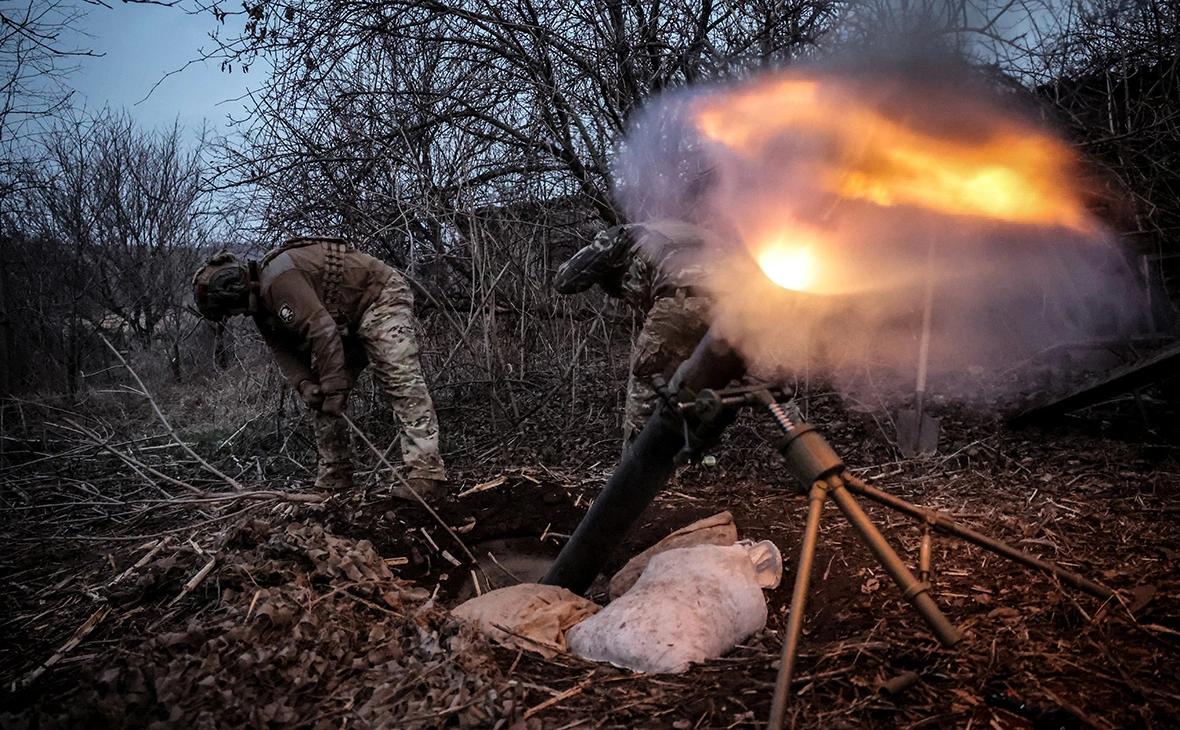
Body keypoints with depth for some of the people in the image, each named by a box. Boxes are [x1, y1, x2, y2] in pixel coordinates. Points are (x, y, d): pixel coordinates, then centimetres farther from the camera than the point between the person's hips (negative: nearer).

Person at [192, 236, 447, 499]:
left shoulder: (279, 278, -27)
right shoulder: (261, 303, 6)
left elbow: (321, 330, -32)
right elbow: (284, 350, 5)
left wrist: (333, 388, -27)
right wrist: (304, 384, -15)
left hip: (381, 298, -11)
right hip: (349, 320, 11)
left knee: (401, 381, -24)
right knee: (324, 397, 8)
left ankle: (427, 476, -29)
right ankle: (333, 480, 13)